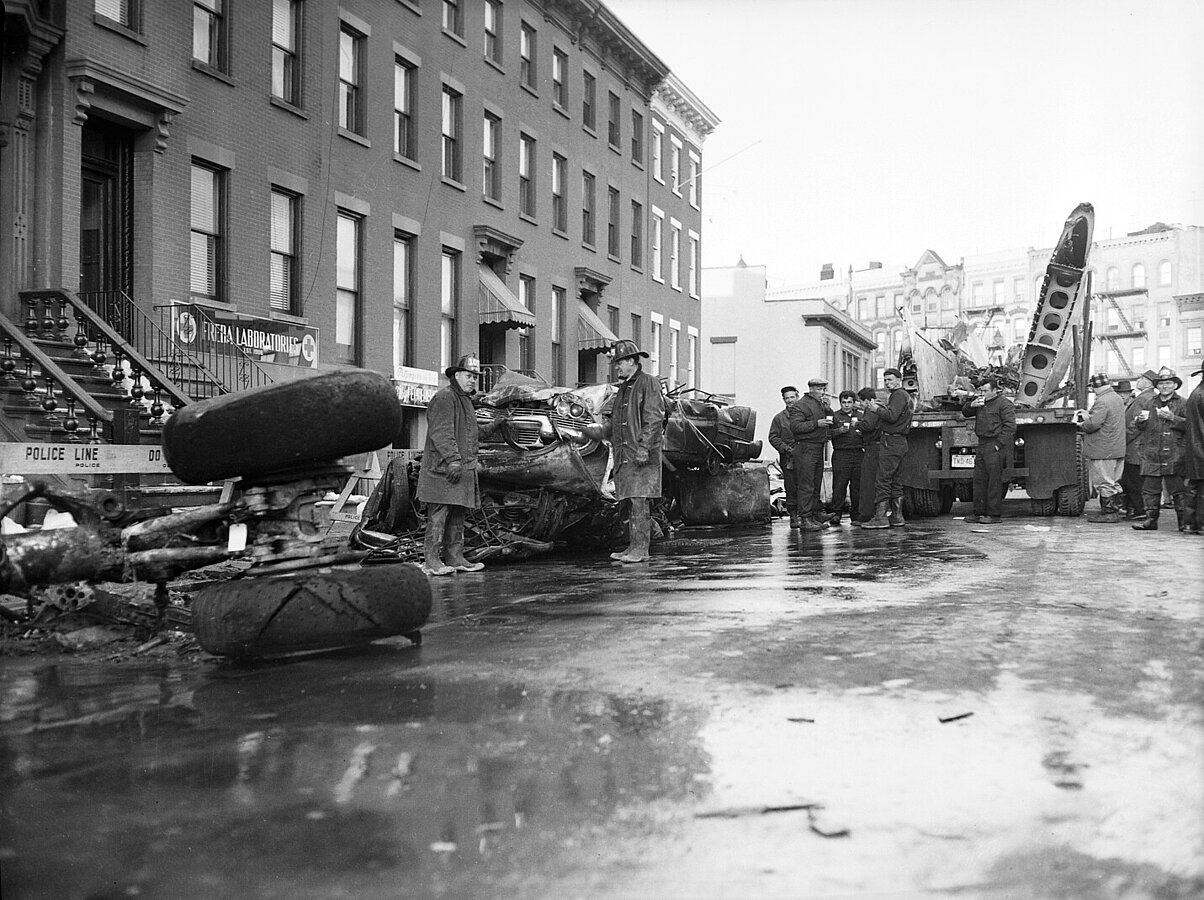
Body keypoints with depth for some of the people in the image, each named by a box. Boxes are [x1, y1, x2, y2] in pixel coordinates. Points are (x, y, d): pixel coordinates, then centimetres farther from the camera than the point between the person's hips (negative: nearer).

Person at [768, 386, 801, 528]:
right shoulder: (779, 418, 10)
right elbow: (773, 437, 5)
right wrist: (786, 449, -8)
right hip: (788, 459, 0)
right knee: (791, 489, 0)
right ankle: (793, 517, 7)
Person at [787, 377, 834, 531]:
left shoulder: (821, 404, 21)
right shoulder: (800, 405, -7)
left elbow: (832, 422, 19)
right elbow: (795, 426, -17)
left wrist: (827, 408, 3)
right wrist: (816, 423, -21)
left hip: (818, 448, 9)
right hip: (805, 449, -9)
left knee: (816, 485, 10)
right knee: (806, 486, -10)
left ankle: (813, 516, 15)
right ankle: (804, 519, -10)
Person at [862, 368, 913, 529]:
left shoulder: (899, 395, -10)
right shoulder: (906, 395, 22)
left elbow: (892, 416, -22)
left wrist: (877, 409, -8)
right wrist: (884, 406, 13)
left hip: (891, 442, -11)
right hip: (900, 442, 11)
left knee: (882, 480, -12)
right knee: (894, 481, 13)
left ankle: (880, 517, -15)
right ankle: (897, 516, 15)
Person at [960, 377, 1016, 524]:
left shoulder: (1005, 404, -7)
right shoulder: (981, 402, 17)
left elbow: (1010, 427, -13)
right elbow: (965, 413, 24)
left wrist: (999, 444, -18)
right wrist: (972, 405, 2)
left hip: (995, 447, -8)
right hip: (982, 446, 8)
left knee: (994, 482, -6)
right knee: (979, 480, 8)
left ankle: (994, 515, -4)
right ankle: (979, 513, 13)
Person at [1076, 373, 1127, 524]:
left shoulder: (1102, 402, -18)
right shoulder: (1118, 398, 13)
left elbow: (1094, 424, -25)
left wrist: (1081, 425, -6)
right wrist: (1087, 416, 16)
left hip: (1102, 451, -9)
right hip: (1117, 449, 9)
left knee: (1104, 483, -3)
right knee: (1113, 482, 15)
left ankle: (1108, 513, 0)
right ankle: (1115, 511, 20)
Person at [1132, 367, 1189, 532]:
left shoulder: (1182, 404, 4)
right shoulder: (1150, 403, 16)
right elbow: (1139, 426, 20)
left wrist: (1172, 418, -17)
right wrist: (1140, 420, -2)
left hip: (1174, 455, -4)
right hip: (1151, 454, 4)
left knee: (1178, 489, -3)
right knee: (1150, 489, 4)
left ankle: (1184, 521, 3)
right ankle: (1151, 519, 12)